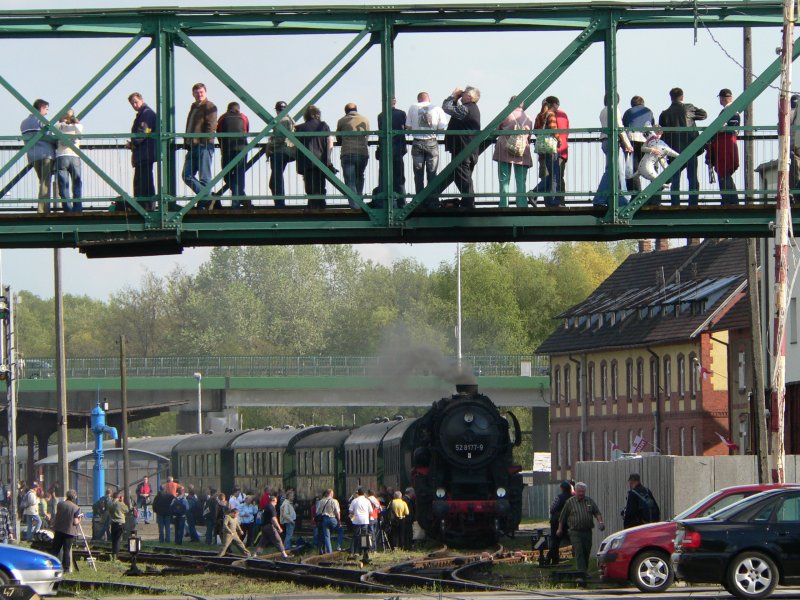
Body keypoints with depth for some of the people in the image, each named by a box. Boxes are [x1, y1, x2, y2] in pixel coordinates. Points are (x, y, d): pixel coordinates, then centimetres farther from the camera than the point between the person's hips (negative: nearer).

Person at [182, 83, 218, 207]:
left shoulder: (209, 106, -3)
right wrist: (187, 142, 16)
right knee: (187, 176, 4)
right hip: (192, 147, 9)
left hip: (204, 146, -9)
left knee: (204, 177, -5)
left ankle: (204, 204, -2)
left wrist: (204, 141, -20)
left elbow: (211, 126, -13)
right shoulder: (194, 107, 22)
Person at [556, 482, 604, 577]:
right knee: (579, 553, -14)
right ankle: (582, 573, -20)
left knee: (586, 553, 8)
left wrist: (600, 522, -8)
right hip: (575, 532, -4)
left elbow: (597, 512, 11)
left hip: (587, 532, 4)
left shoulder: (590, 501, 10)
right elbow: (562, 517, 9)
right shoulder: (570, 502, 2)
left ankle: (585, 571, 23)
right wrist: (560, 529, 13)